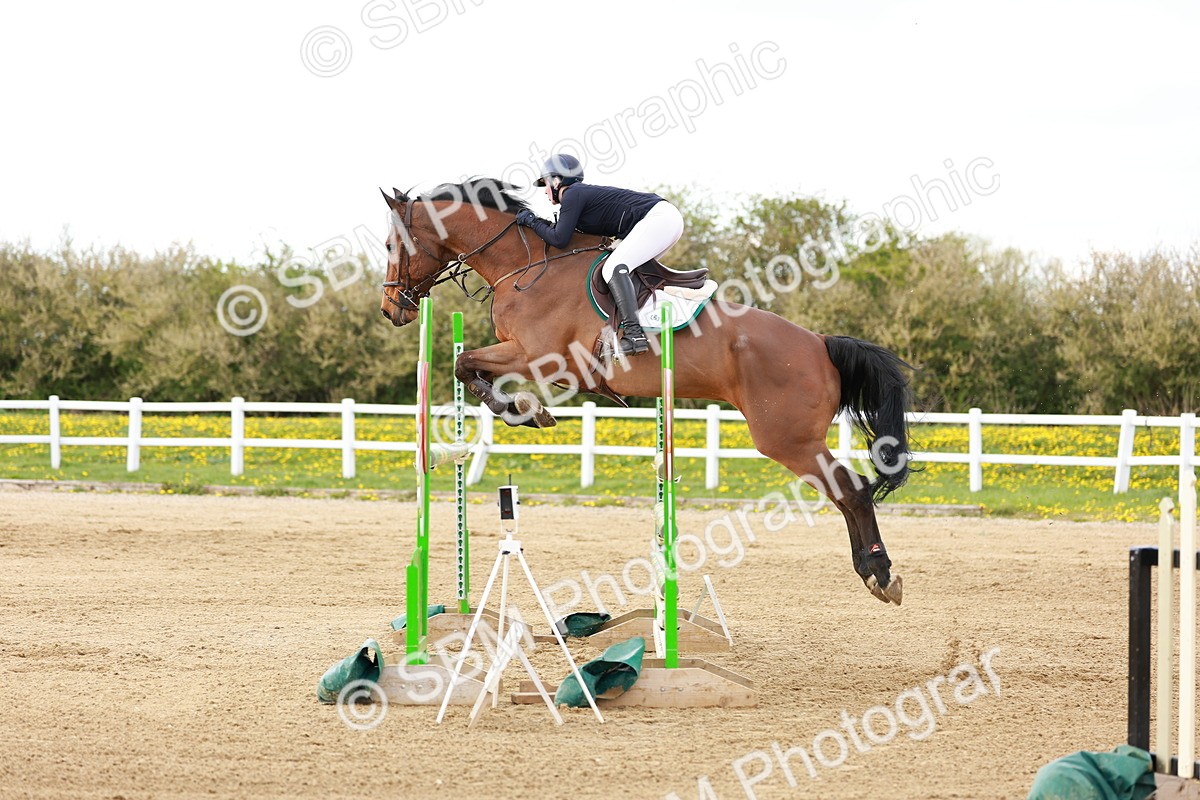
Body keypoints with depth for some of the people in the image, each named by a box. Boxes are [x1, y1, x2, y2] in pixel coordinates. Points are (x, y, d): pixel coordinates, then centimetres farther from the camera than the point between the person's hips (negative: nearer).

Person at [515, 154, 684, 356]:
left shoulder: (572, 195, -6)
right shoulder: (585, 193, 22)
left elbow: (559, 239, -10)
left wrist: (533, 222, 4)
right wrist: (541, 223, 22)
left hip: (658, 219, -10)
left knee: (614, 267, -19)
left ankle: (634, 334, -31)